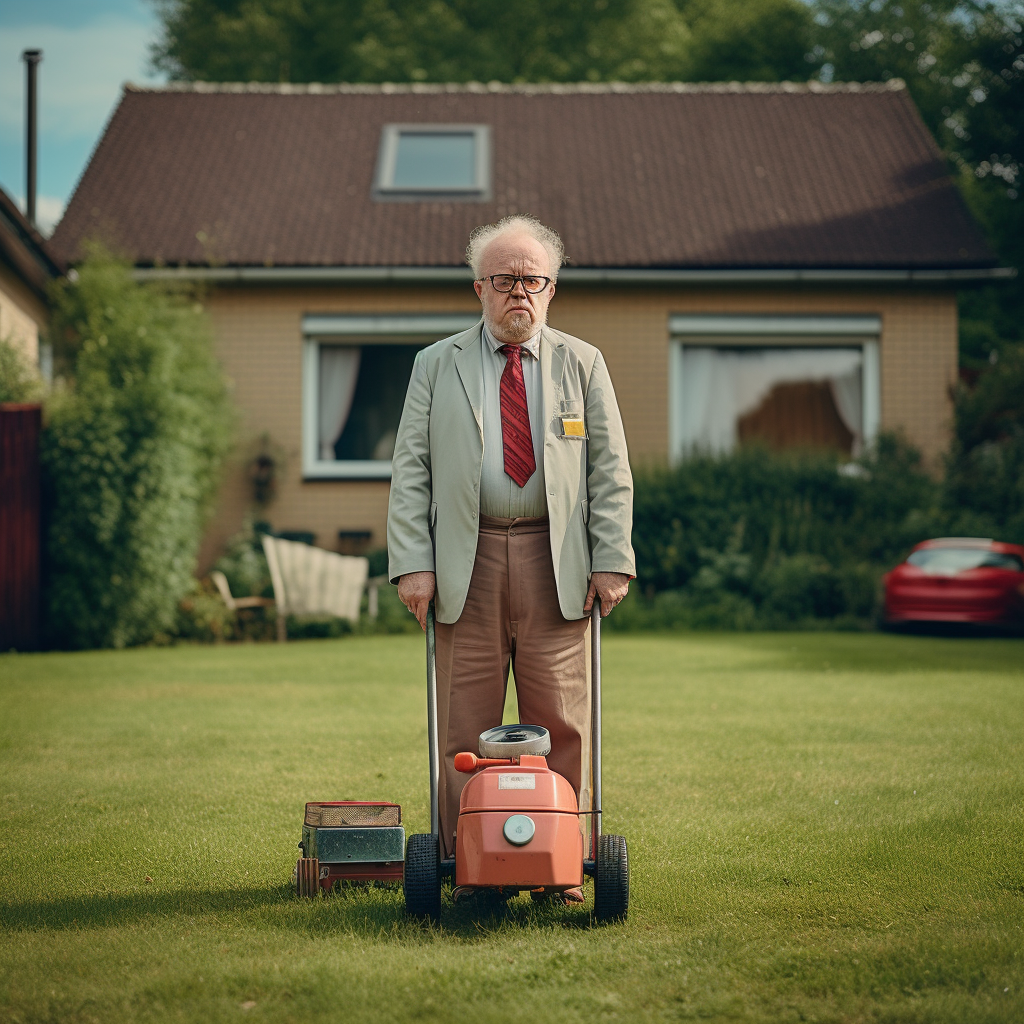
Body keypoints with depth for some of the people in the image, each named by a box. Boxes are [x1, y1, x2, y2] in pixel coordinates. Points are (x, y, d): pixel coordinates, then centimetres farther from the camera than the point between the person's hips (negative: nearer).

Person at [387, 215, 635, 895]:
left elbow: (611, 473, 8)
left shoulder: (583, 365, 11)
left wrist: (612, 559, -2)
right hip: (465, 565, 0)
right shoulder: (436, 366, 10)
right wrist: (413, 562, -5)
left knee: (560, 724, 0)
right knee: (466, 726, 2)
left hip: (556, 566, 0)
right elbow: (410, 471, 5)